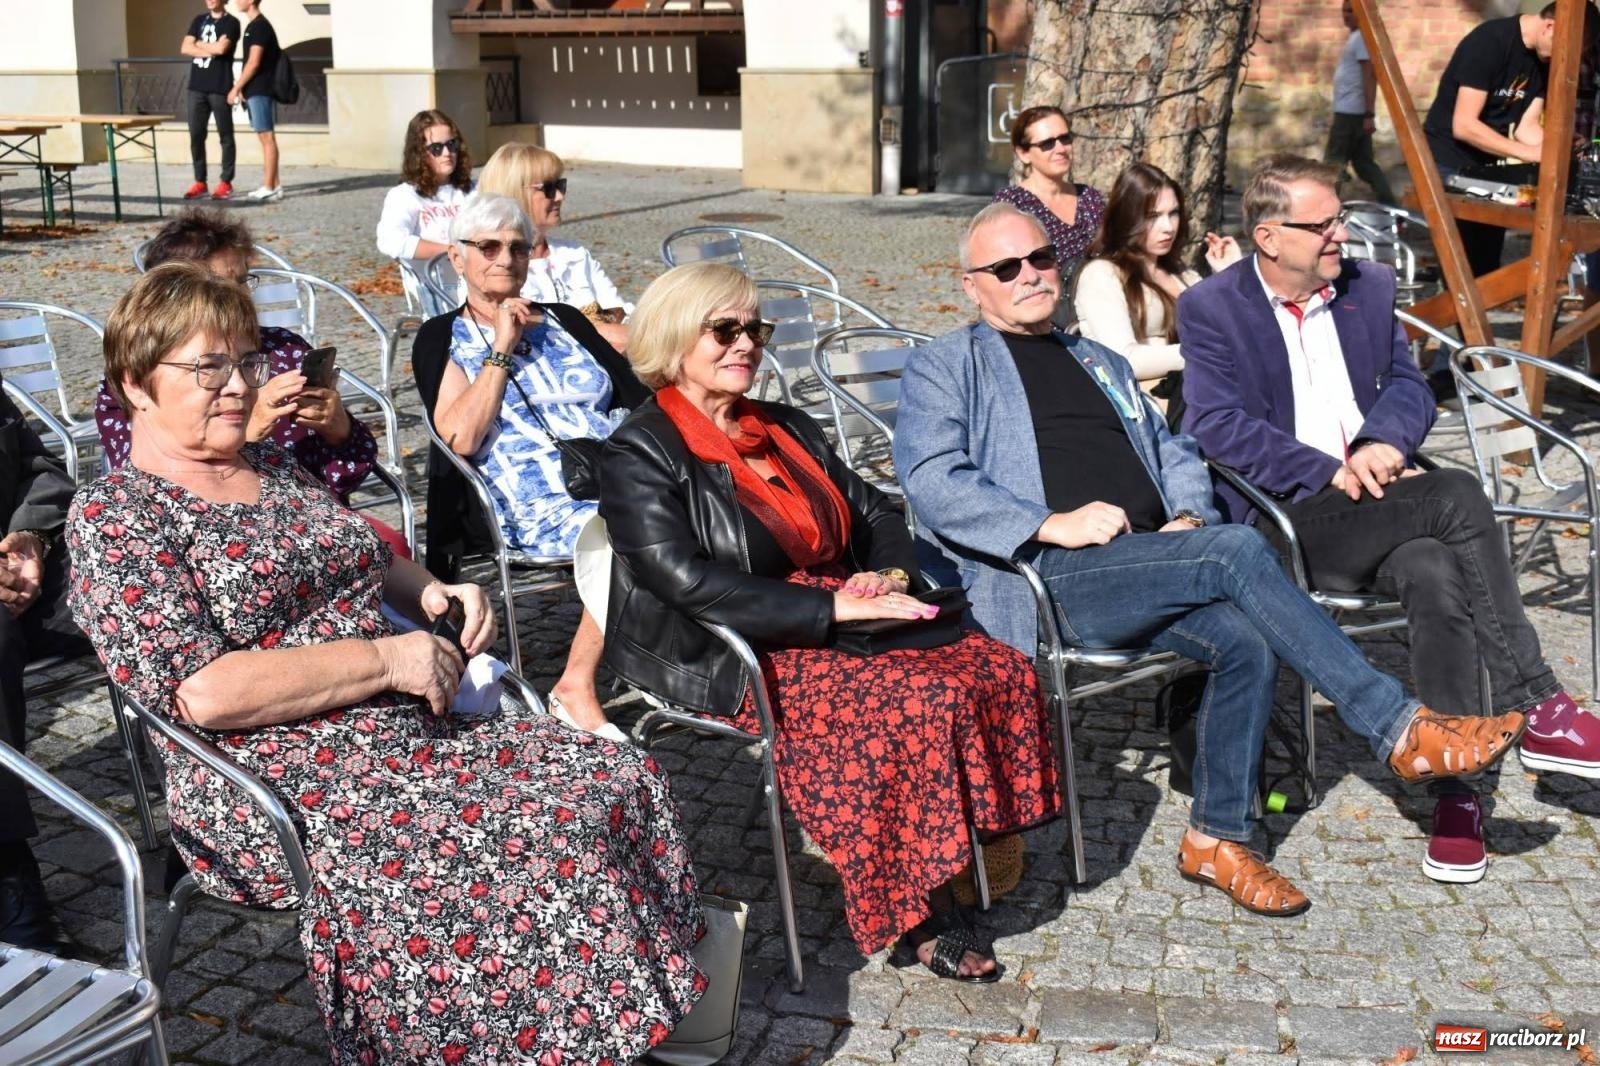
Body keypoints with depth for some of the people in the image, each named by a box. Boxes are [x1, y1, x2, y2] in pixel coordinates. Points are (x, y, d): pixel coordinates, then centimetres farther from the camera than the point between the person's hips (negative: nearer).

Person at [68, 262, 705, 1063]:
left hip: (406, 727, 8)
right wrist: (386, 660, -17)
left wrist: (431, 592, 7)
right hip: (286, 787, -7)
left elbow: (361, 564, 30)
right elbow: (199, 692, -18)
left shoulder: (275, 470, 16)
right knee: (538, 851, -27)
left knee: (616, 780, -9)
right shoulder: (113, 516, -7)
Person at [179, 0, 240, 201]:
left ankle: (226, 182, 6)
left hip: (220, 88, -5)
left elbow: (221, 48, -16)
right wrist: (209, 51, -8)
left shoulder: (231, 23, -2)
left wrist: (199, 44, 0)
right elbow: (185, 48, 5)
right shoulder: (199, 20, 15)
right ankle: (200, 182, 10)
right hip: (197, 87, 5)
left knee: (225, 136, 1)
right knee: (196, 135, 4)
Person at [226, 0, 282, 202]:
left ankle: (269, 188, -7)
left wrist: (236, 88, -13)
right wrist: (242, 88, 13)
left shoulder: (259, 26, -12)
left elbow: (254, 63, -17)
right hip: (255, 91, 10)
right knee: (265, 138, 10)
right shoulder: (253, 26, 17)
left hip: (260, 91, -10)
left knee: (267, 137, -8)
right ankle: (274, 185, 13)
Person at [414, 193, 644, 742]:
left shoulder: (565, 321, 25)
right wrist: (502, 347, -3)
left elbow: (637, 400, 18)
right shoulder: (444, 338, 13)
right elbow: (460, 437, -5)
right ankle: (577, 687, -21)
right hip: (536, 508, -5)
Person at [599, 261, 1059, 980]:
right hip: (740, 661, -7)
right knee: (921, 698, -28)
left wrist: (887, 575, -5)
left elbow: (876, 514, 19)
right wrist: (832, 607, -23)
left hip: (839, 623, 7)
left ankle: (980, 841, -4)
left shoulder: (786, 429, 17)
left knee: (1002, 673, -14)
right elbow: (688, 582, -20)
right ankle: (918, 919, -15)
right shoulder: (642, 453, -7)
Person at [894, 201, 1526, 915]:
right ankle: (1398, 728, -20)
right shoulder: (945, 367, 9)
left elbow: (1175, 455, 28)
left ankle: (1217, 840, -7)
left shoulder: (1101, 363, 29)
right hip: (1044, 580, -6)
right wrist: (1053, 525, -17)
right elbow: (930, 482, -7)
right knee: (1237, 551, -26)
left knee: (1245, 639, -24)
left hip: (1146, 572, 6)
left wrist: (1188, 518, 4)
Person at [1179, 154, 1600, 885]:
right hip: (1284, 518, -5)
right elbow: (1218, 426, -12)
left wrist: (1384, 443, -10)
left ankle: (1455, 788, -25)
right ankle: (1535, 708, -20)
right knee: (1458, 496, -28)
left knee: (1435, 574, -31)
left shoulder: (1369, 286, 15)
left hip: (1379, 507, 5)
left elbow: (1409, 385, 14)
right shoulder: (1210, 309, -2)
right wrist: (1331, 473, -19)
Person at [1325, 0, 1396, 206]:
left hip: (1350, 113, -10)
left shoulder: (1363, 37, -13)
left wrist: (1370, 114, -25)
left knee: (1333, 164, -7)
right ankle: (1390, 206, 9)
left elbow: (1370, 77, -20)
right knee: (1364, 163, 10)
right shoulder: (1355, 37, 18)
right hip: (1350, 112, 10)